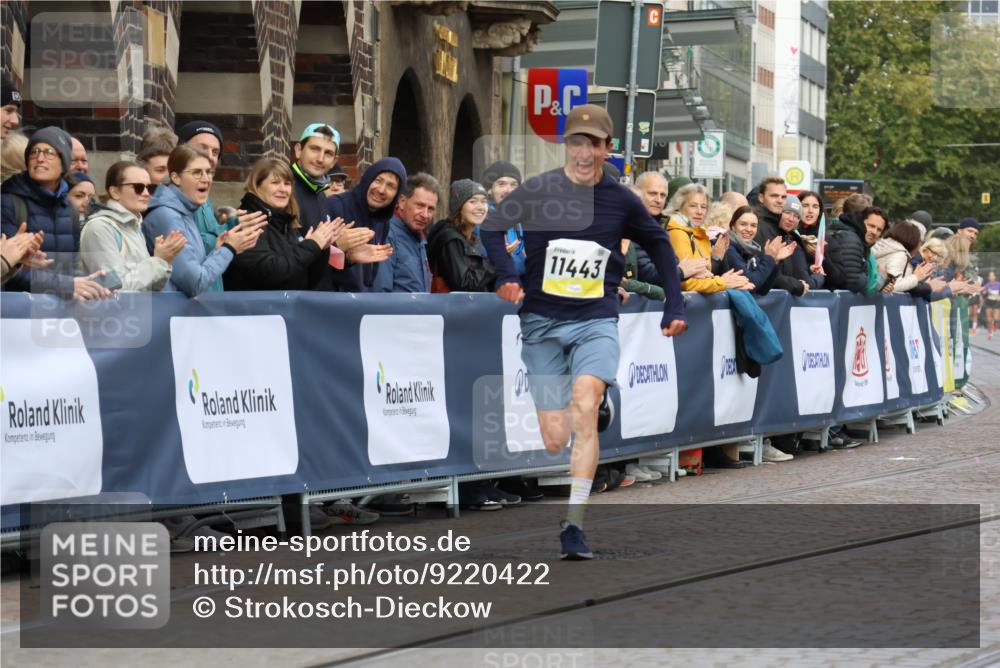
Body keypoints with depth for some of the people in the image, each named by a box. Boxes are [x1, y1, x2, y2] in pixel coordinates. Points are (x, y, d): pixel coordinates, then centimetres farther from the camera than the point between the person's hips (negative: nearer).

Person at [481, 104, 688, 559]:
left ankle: (574, 525, -23)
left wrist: (674, 306, 14)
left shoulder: (620, 200, 1)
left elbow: (658, 245, 18)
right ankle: (600, 408, 36)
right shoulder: (537, 191, -5)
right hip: (542, 322, 1)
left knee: (583, 404, -27)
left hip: (596, 320, 0)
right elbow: (492, 229, 5)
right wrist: (506, 276, -13)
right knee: (555, 441, -1)